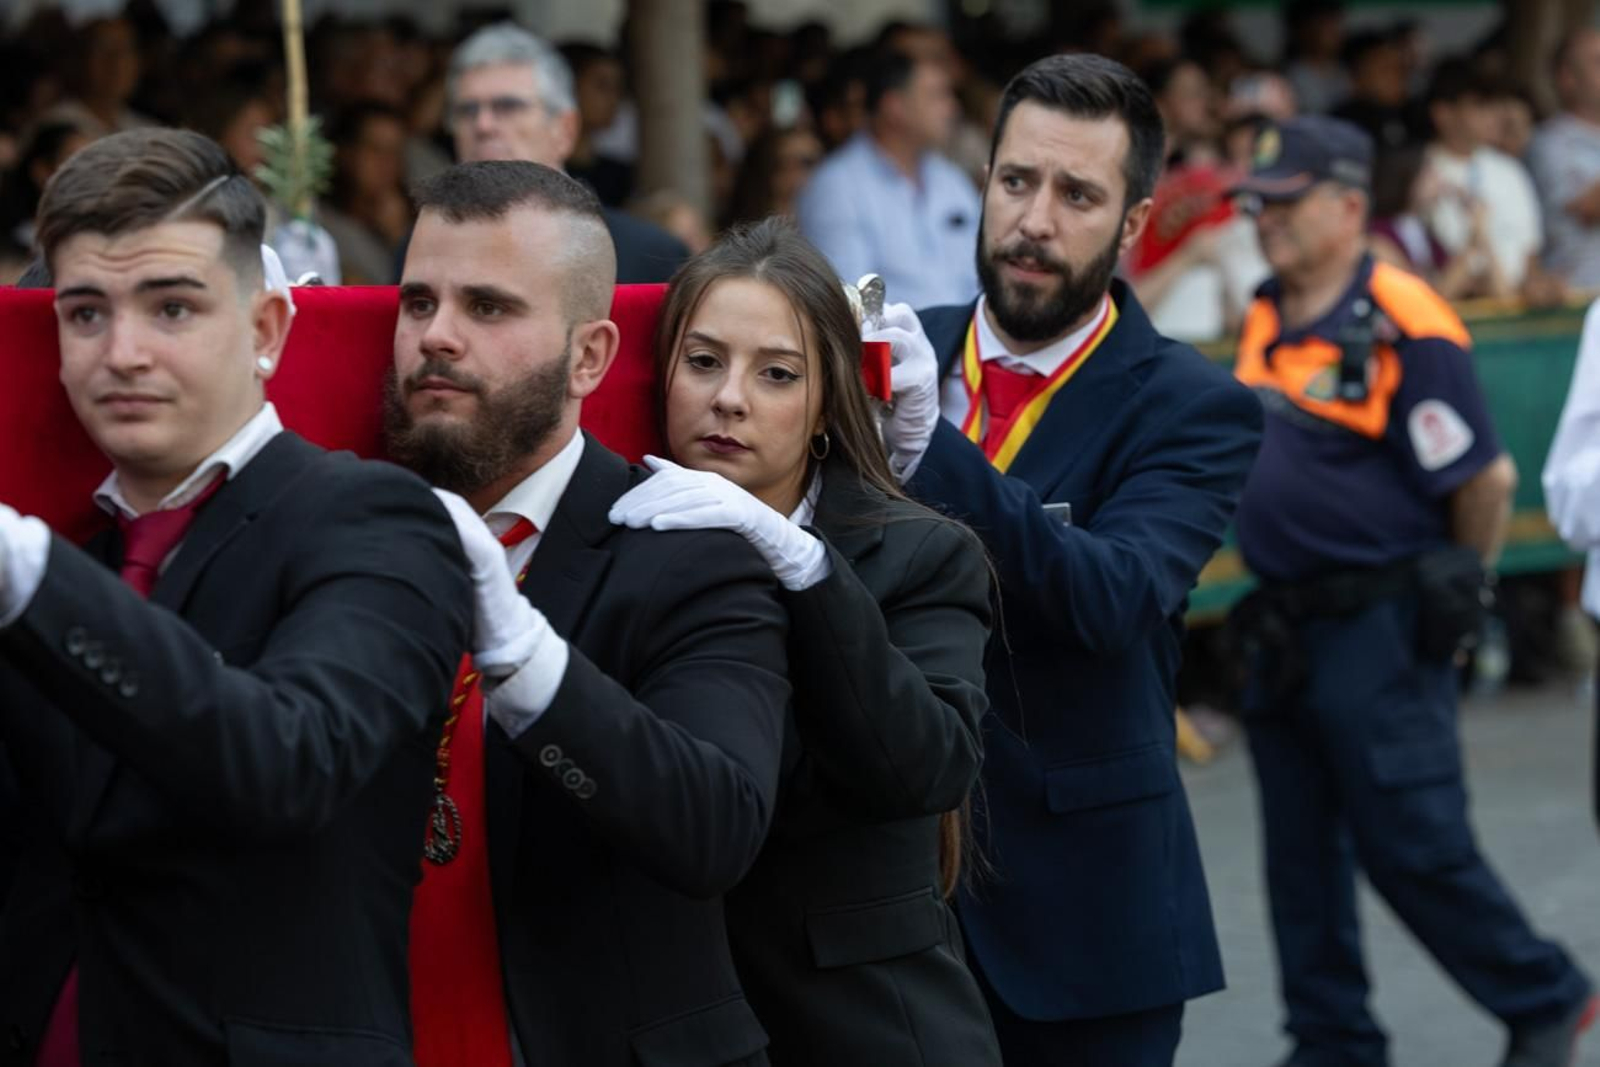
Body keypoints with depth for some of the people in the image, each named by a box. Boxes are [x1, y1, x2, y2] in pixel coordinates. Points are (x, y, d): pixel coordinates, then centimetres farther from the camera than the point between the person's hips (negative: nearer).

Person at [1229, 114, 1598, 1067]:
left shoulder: (1401, 325, -16)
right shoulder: (1266, 320, 10)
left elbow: (1485, 478, -15)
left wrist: (1460, 592, -2)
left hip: (1377, 627, -8)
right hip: (1285, 625, 8)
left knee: (1415, 844, -4)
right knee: (1302, 852, 11)